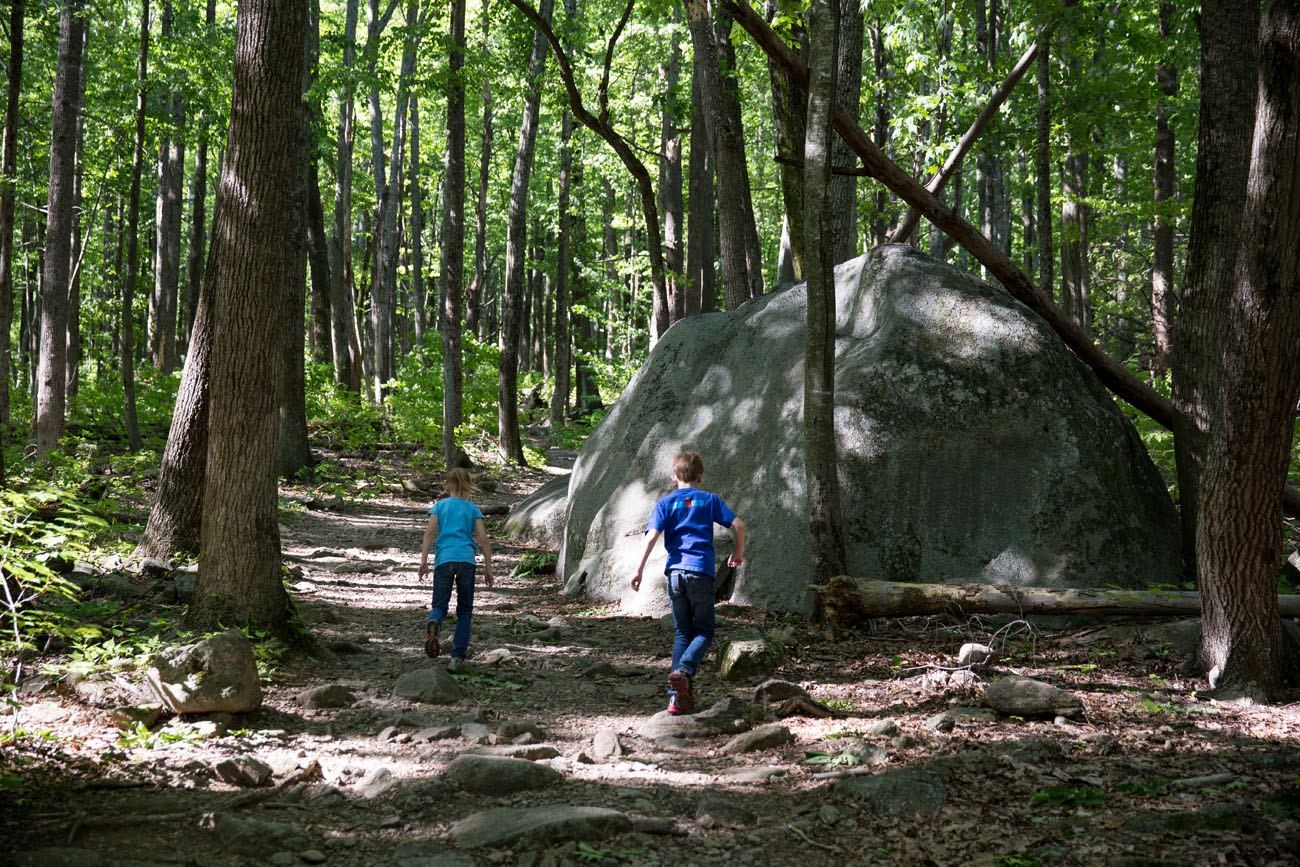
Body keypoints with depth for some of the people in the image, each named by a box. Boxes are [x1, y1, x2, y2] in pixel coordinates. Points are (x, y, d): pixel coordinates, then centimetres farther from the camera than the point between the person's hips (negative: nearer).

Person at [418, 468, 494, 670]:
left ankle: (433, 623, -33)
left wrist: (423, 560, -3)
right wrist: (488, 569, 9)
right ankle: (458, 657, 6)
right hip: (466, 560, 0)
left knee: (439, 605, 5)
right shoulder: (473, 509, 13)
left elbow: (430, 531, 0)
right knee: (464, 610, 11)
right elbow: (483, 539, 6)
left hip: (444, 560, 0)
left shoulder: (439, 506, 13)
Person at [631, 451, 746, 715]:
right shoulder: (710, 500, 9)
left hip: (675, 571, 2)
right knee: (704, 632, 7)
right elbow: (739, 525, 2)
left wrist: (639, 570, -4)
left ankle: (678, 696, 3)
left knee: (682, 633, 11)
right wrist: (738, 553, 18)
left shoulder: (666, 503, 9)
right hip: (701, 571, -2)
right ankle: (683, 671, -23)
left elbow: (652, 536, -5)